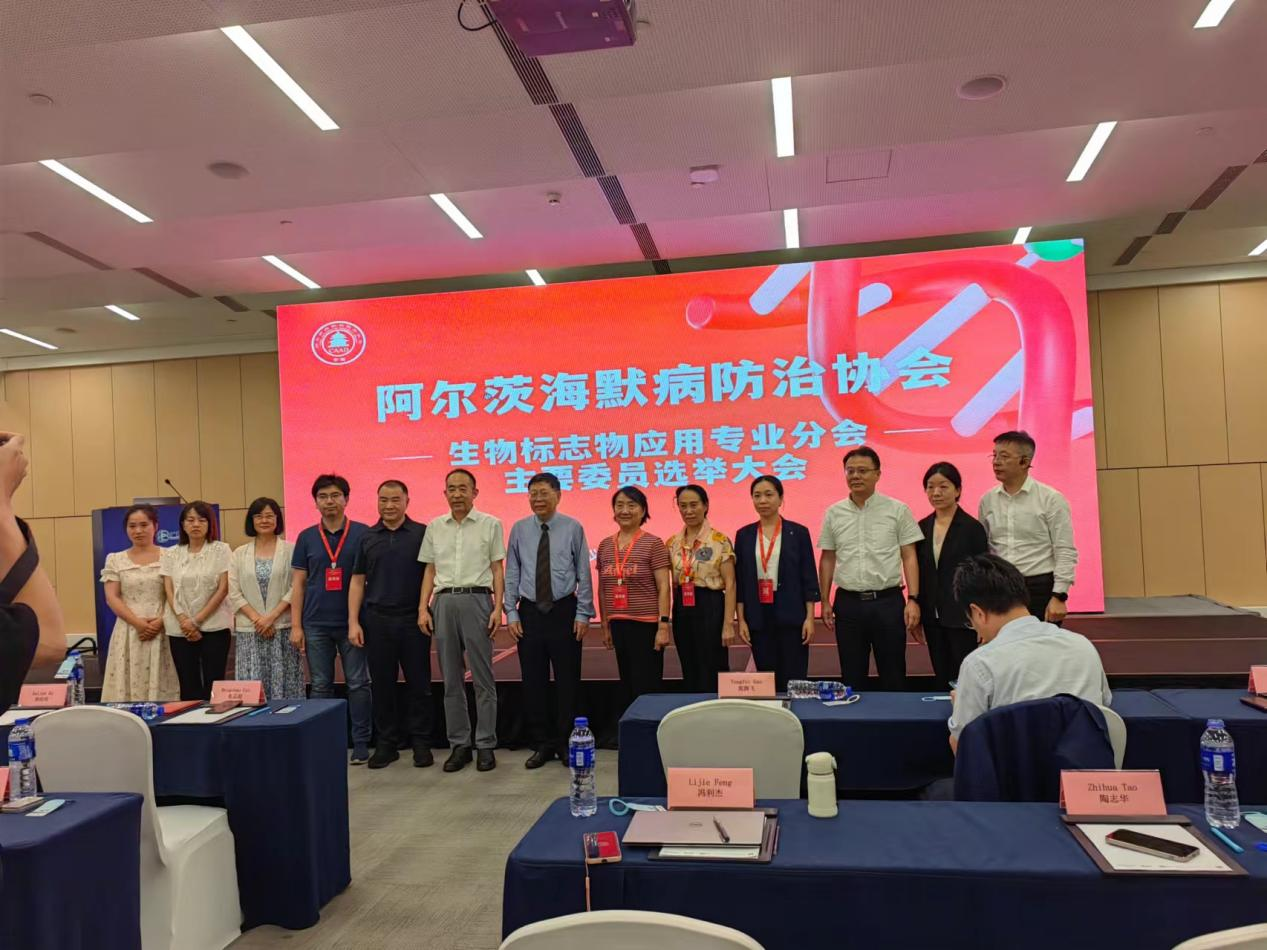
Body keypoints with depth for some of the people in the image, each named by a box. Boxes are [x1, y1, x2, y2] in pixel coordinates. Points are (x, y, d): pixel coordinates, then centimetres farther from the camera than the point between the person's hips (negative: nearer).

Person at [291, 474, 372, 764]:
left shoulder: (362, 533, 0)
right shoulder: (306, 537, 7)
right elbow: (298, 583, 8)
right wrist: (295, 626, 1)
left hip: (352, 622, -2)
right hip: (316, 624, 2)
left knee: (358, 683, 2)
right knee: (321, 685, 8)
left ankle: (360, 743, 10)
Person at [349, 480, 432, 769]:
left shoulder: (421, 534, 1)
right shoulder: (367, 538, 8)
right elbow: (357, 582, 9)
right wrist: (353, 622, 2)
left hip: (413, 619, -2)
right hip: (377, 620, 2)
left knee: (418, 684, 3)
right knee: (381, 685, 8)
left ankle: (421, 743, 15)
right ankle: (385, 743, 20)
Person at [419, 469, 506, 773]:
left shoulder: (490, 525, 2)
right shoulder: (434, 527, 12)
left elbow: (498, 570, 1)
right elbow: (430, 571, 13)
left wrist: (498, 608, -8)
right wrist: (423, 608, 4)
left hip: (476, 600, -3)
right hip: (444, 601, 3)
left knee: (482, 678, 0)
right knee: (451, 679, 8)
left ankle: (486, 745, 8)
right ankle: (459, 745, 17)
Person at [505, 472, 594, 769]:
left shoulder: (573, 528, -3)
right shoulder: (519, 530, 4)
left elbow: (584, 573, -2)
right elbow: (511, 574, 6)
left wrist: (583, 614, -6)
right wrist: (511, 613, -1)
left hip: (564, 611, -2)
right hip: (530, 612, 2)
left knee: (567, 681, 5)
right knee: (533, 682, 6)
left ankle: (565, 743, 19)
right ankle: (542, 744, 19)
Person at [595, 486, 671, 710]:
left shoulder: (653, 544, -5)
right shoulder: (605, 546, 10)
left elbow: (663, 587, -8)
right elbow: (602, 589, 15)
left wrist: (663, 626, -14)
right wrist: (605, 626, 13)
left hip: (646, 625, -5)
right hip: (618, 625, 5)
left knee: (647, 688, -2)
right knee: (627, 687, 12)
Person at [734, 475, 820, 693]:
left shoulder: (798, 532, 0)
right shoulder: (744, 535, 6)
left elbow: (809, 577, 0)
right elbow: (740, 580, 6)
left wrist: (810, 617, -6)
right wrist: (741, 620, 1)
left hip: (791, 615, -2)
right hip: (758, 616, 2)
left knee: (793, 680, 0)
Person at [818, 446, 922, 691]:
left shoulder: (897, 510, -1)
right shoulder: (834, 513, 5)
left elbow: (909, 557, -1)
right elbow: (827, 559, 10)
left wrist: (913, 599, -9)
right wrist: (825, 601, 7)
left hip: (888, 601, -2)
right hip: (848, 603, 2)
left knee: (893, 676, 6)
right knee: (851, 677, 10)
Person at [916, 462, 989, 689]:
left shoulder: (972, 528, -6)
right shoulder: (922, 528, 7)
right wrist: (916, 615, 8)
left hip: (962, 619, -4)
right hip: (933, 618, 5)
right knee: (942, 681, 11)